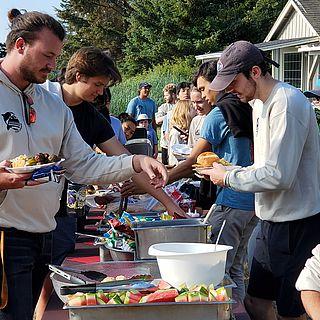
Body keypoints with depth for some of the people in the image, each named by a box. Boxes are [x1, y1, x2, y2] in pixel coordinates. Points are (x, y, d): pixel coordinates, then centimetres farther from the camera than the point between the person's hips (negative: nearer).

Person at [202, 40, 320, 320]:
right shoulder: (259, 103, 12)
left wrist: (228, 178, -13)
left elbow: (279, 176, -25)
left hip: (297, 223, -10)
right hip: (274, 219, 10)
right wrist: (232, 170, 3)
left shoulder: (287, 103, -20)